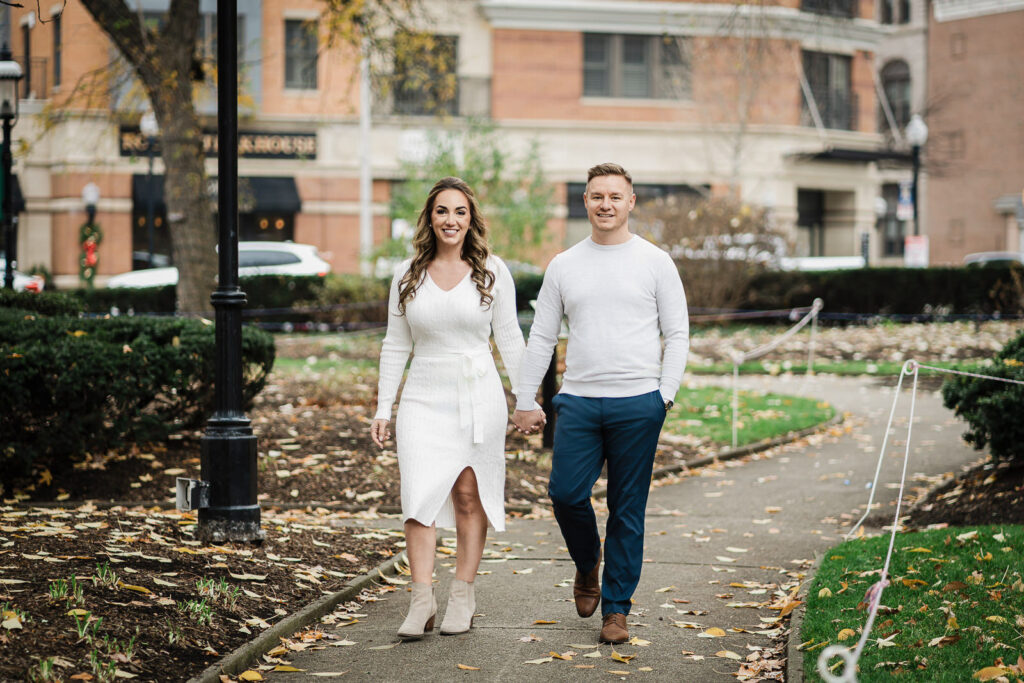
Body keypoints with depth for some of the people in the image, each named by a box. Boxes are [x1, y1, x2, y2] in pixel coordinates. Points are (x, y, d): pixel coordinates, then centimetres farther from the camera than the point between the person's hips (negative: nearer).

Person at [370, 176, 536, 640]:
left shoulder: (491, 272, 2)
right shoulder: (407, 275, 6)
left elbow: (509, 338, 5)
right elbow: (396, 345, 10)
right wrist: (383, 408, 7)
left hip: (478, 397, -1)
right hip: (424, 399, 1)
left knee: (469, 496, 3)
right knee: (419, 496, -9)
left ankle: (462, 596, 14)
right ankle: (422, 601, -7)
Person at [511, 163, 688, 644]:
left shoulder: (655, 262, 3)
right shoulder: (564, 266, 10)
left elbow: (677, 334, 4)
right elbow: (541, 337, 12)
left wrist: (665, 395, -6)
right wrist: (524, 400, 7)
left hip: (637, 404, -2)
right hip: (578, 401, 2)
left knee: (627, 510, 2)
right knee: (565, 493, -8)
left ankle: (616, 608, 11)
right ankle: (587, 562, 23)